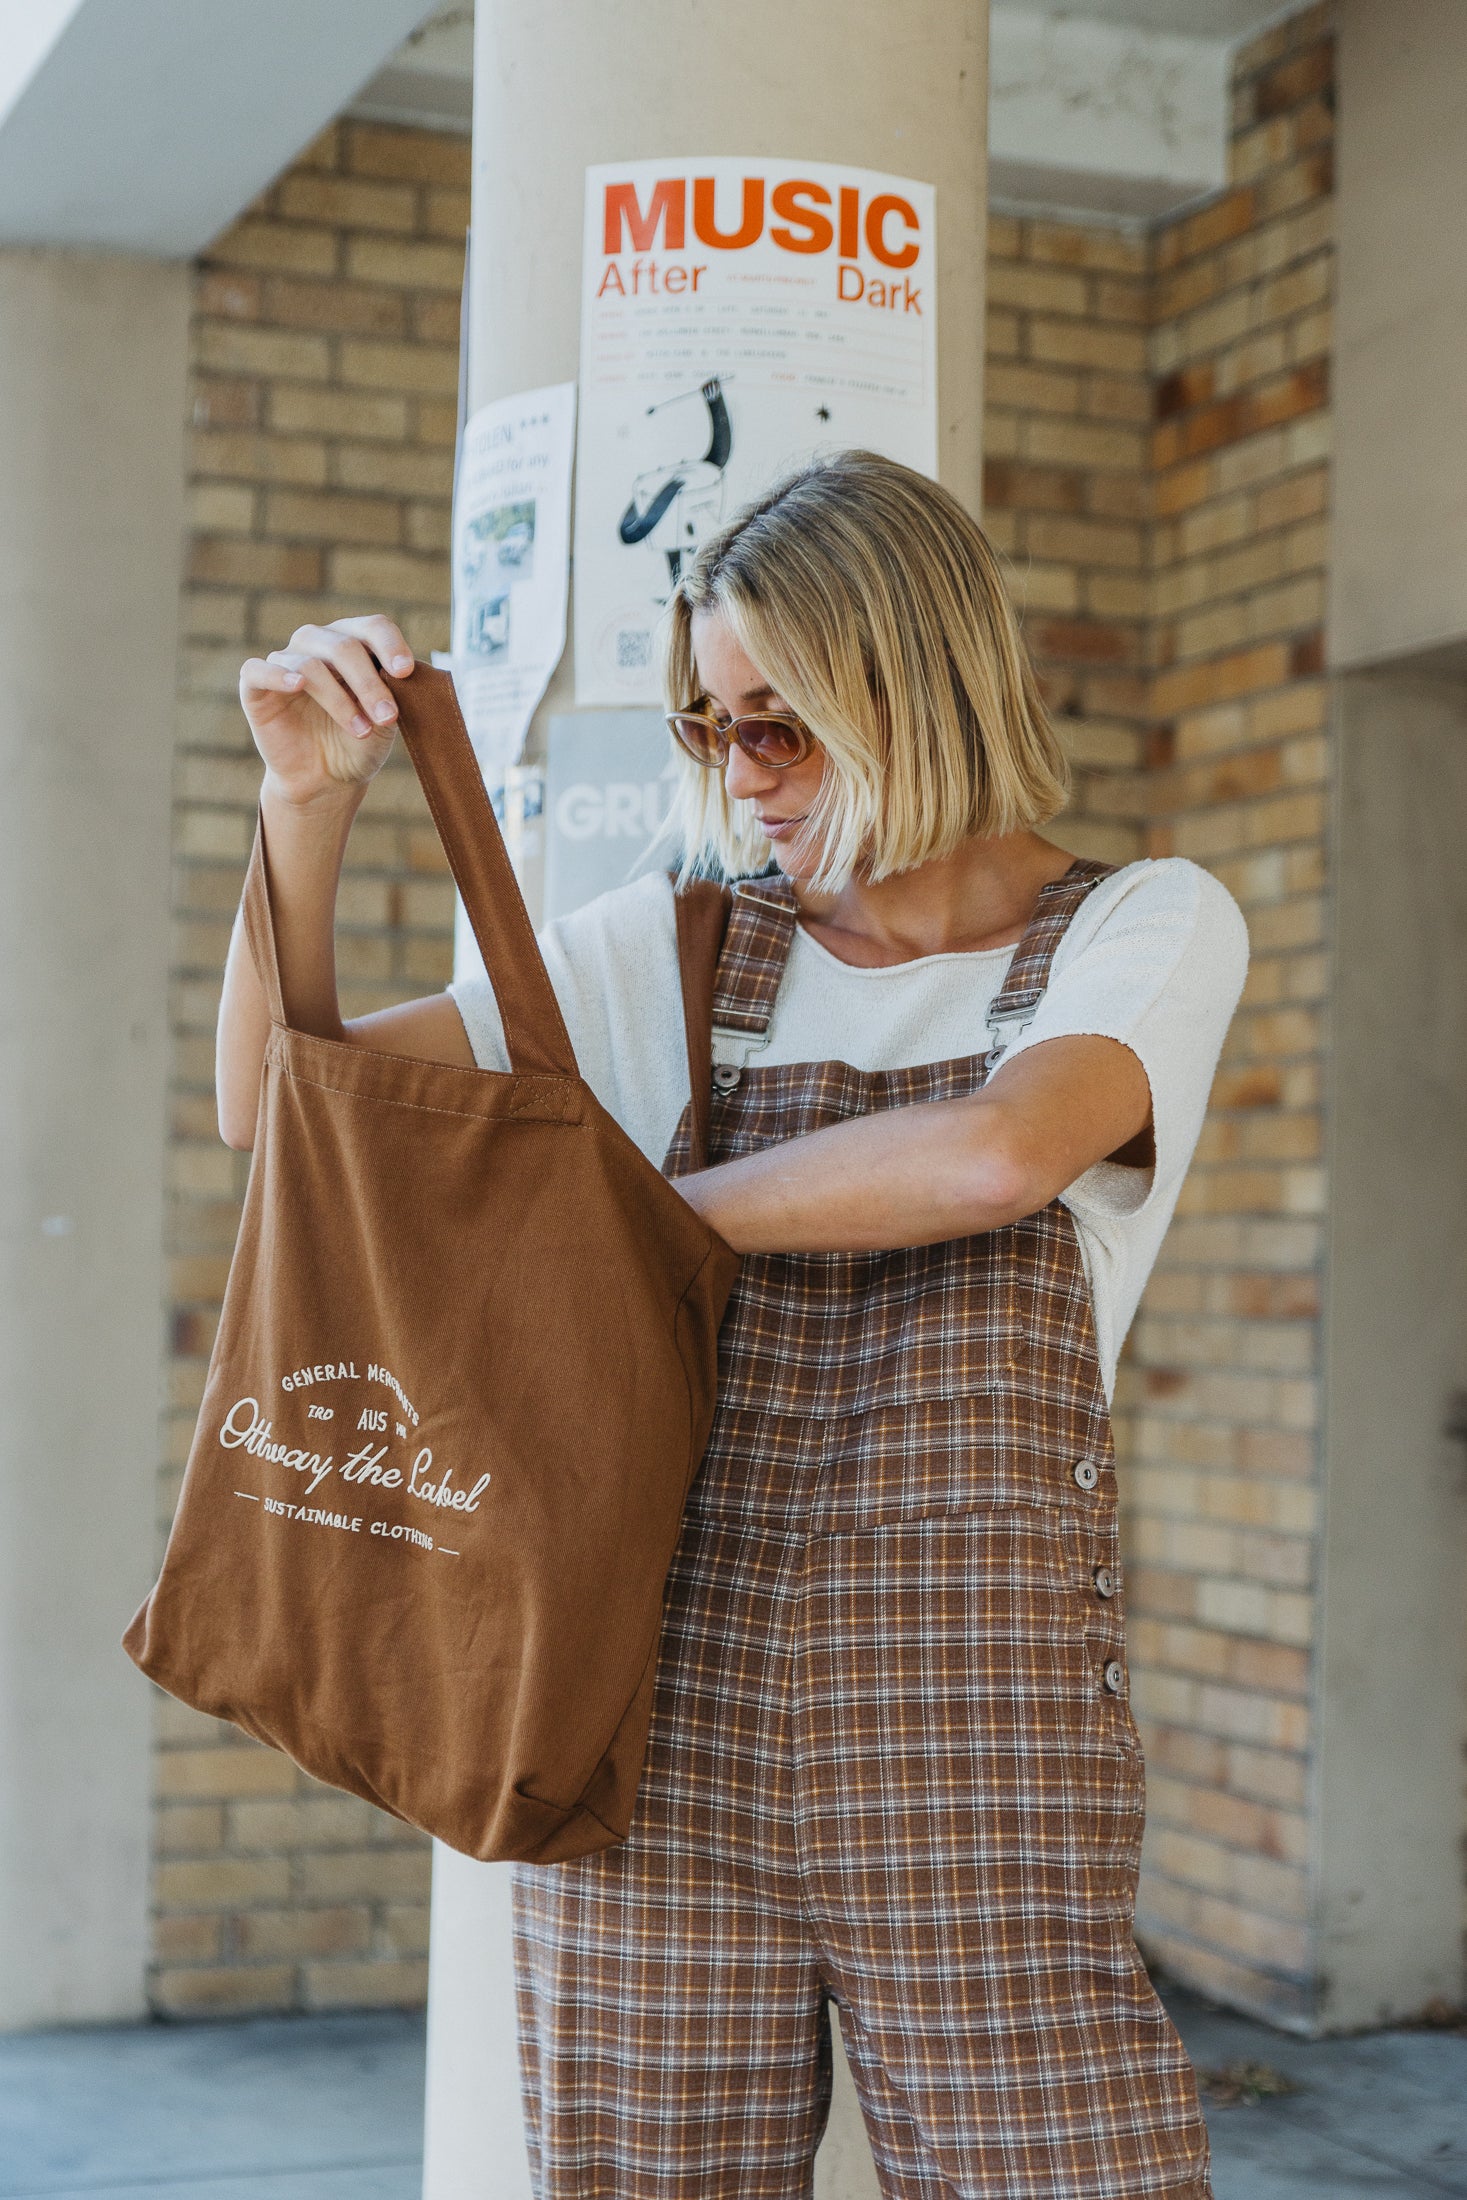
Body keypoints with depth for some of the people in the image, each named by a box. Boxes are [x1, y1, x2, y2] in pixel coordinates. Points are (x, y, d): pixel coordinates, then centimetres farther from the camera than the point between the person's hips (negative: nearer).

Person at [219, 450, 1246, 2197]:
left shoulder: (1148, 930, 2)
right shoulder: (674, 954, 10)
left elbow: (999, 1155, -19)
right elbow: (278, 1103, 10)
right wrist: (309, 796, -5)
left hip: (974, 1759, -2)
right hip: (666, 1734, 2)